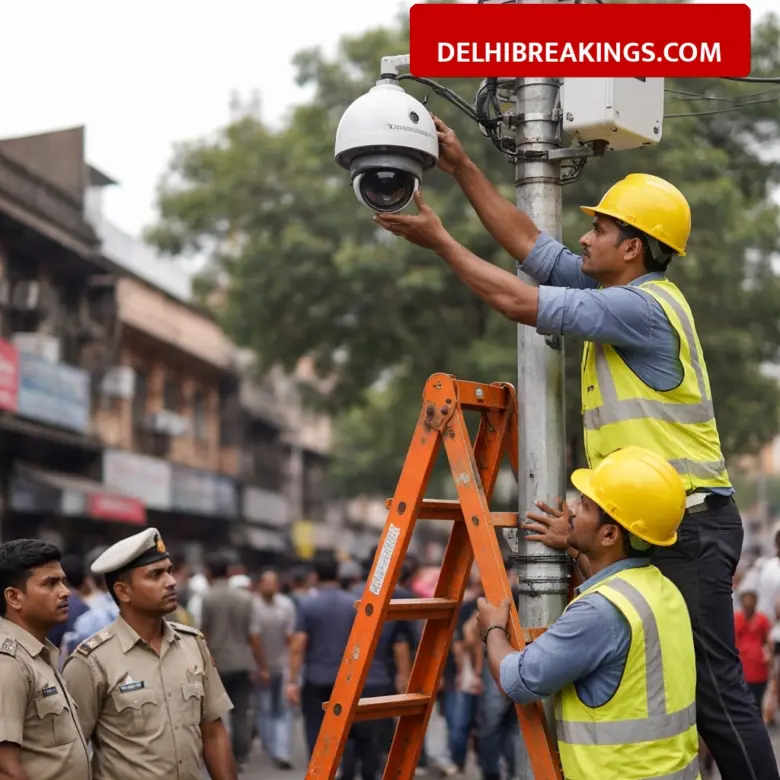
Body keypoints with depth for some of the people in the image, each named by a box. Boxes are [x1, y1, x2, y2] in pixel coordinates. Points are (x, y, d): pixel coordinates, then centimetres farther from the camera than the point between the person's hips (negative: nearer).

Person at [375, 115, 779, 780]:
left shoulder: (645, 307, -17)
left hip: (689, 525, -10)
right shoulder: (622, 293, 11)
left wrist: (440, 241, -9)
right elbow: (528, 244, 15)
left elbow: (522, 304, -18)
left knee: (714, 685, -8)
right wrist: (462, 168, 12)